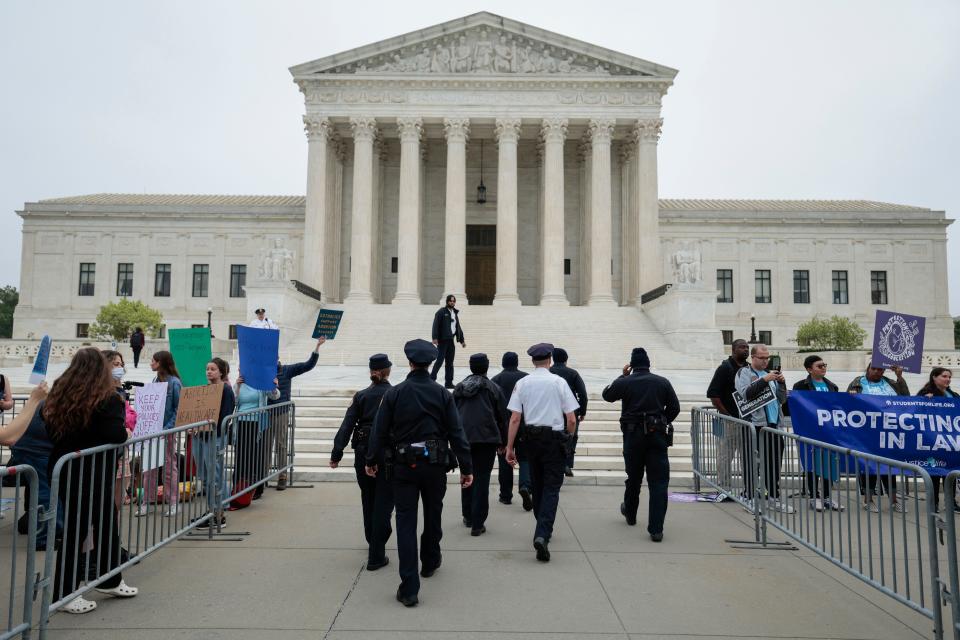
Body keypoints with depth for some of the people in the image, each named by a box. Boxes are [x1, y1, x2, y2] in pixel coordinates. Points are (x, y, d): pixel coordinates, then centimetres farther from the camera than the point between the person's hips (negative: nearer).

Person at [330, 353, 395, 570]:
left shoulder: (361, 396, 1)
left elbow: (347, 426, -5)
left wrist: (336, 454, -4)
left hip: (363, 454, 3)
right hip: (388, 453, -3)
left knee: (368, 500, 20)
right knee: (383, 503, 1)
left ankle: (373, 543, 38)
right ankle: (376, 556, -2)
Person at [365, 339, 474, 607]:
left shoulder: (394, 394, -6)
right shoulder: (442, 394, -4)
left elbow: (380, 431, -2)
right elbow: (456, 433, -6)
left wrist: (371, 461, 13)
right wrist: (466, 467, -1)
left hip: (403, 466, -1)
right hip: (435, 465, 1)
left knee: (406, 522, 2)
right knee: (433, 515, 22)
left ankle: (409, 588, 0)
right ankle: (430, 562, 43)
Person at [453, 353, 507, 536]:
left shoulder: (459, 388, 11)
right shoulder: (493, 389, 1)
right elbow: (502, 417, 3)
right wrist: (503, 442, 12)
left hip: (463, 437, 4)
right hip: (486, 438, -3)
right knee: (482, 479, -1)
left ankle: (468, 517, 26)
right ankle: (478, 524, -2)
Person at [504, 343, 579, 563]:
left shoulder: (522, 383, -1)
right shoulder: (559, 382, -6)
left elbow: (514, 418, -5)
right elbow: (571, 419, -6)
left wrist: (509, 447, -1)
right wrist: (569, 437, 13)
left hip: (531, 438, 3)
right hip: (554, 438, -3)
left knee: (536, 485, 18)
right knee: (551, 488, 0)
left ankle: (543, 530, 33)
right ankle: (542, 535, -15)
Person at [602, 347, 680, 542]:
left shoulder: (624, 382, -4)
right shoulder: (663, 382, 1)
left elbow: (607, 394, 13)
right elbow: (674, 408, 5)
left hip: (633, 435, 0)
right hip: (657, 436, 0)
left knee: (634, 477, 19)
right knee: (659, 481, 0)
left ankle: (630, 514, 41)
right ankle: (656, 529, -6)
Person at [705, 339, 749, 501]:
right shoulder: (725, 368, -7)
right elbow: (712, 394, -12)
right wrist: (726, 414, -14)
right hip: (729, 420, -6)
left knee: (748, 455, 10)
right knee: (725, 455, -1)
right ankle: (724, 490, 6)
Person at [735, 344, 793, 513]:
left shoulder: (769, 373, 19)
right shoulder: (744, 373, 1)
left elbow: (782, 399, 17)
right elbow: (745, 394, -15)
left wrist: (781, 383, 0)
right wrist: (764, 380, -19)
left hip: (774, 423, 6)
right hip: (755, 424, -6)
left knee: (774, 462, 11)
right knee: (752, 463, -2)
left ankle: (774, 497, 20)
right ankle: (751, 498, 5)